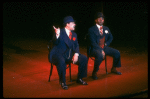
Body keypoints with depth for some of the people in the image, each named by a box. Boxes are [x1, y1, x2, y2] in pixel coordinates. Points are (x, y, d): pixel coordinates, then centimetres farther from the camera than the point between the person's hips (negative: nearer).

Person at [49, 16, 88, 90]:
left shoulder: (74, 34, 15)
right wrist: (57, 35, -40)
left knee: (84, 58, -9)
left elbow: (76, 45, 9)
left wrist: (76, 54, -11)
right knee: (61, 61, -39)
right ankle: (63, 82, -18)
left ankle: (79, 79, 7)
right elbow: (55, 43, -19)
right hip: (59, 54, -6)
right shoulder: (60, 32, -6)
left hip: (70, 55, 7)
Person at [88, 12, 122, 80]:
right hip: (94, 49, -6)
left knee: (117, 53, -9)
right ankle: (94, 72, -17)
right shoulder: (91, 30, -9)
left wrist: (106, 44, 4)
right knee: (100, 56, -37)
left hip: (104, 47, 7)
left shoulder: (106, 28, 12)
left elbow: (111, 37, 24)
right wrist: (101, 50, -24)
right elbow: (93, 42, -16)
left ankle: (113, 69, 15)